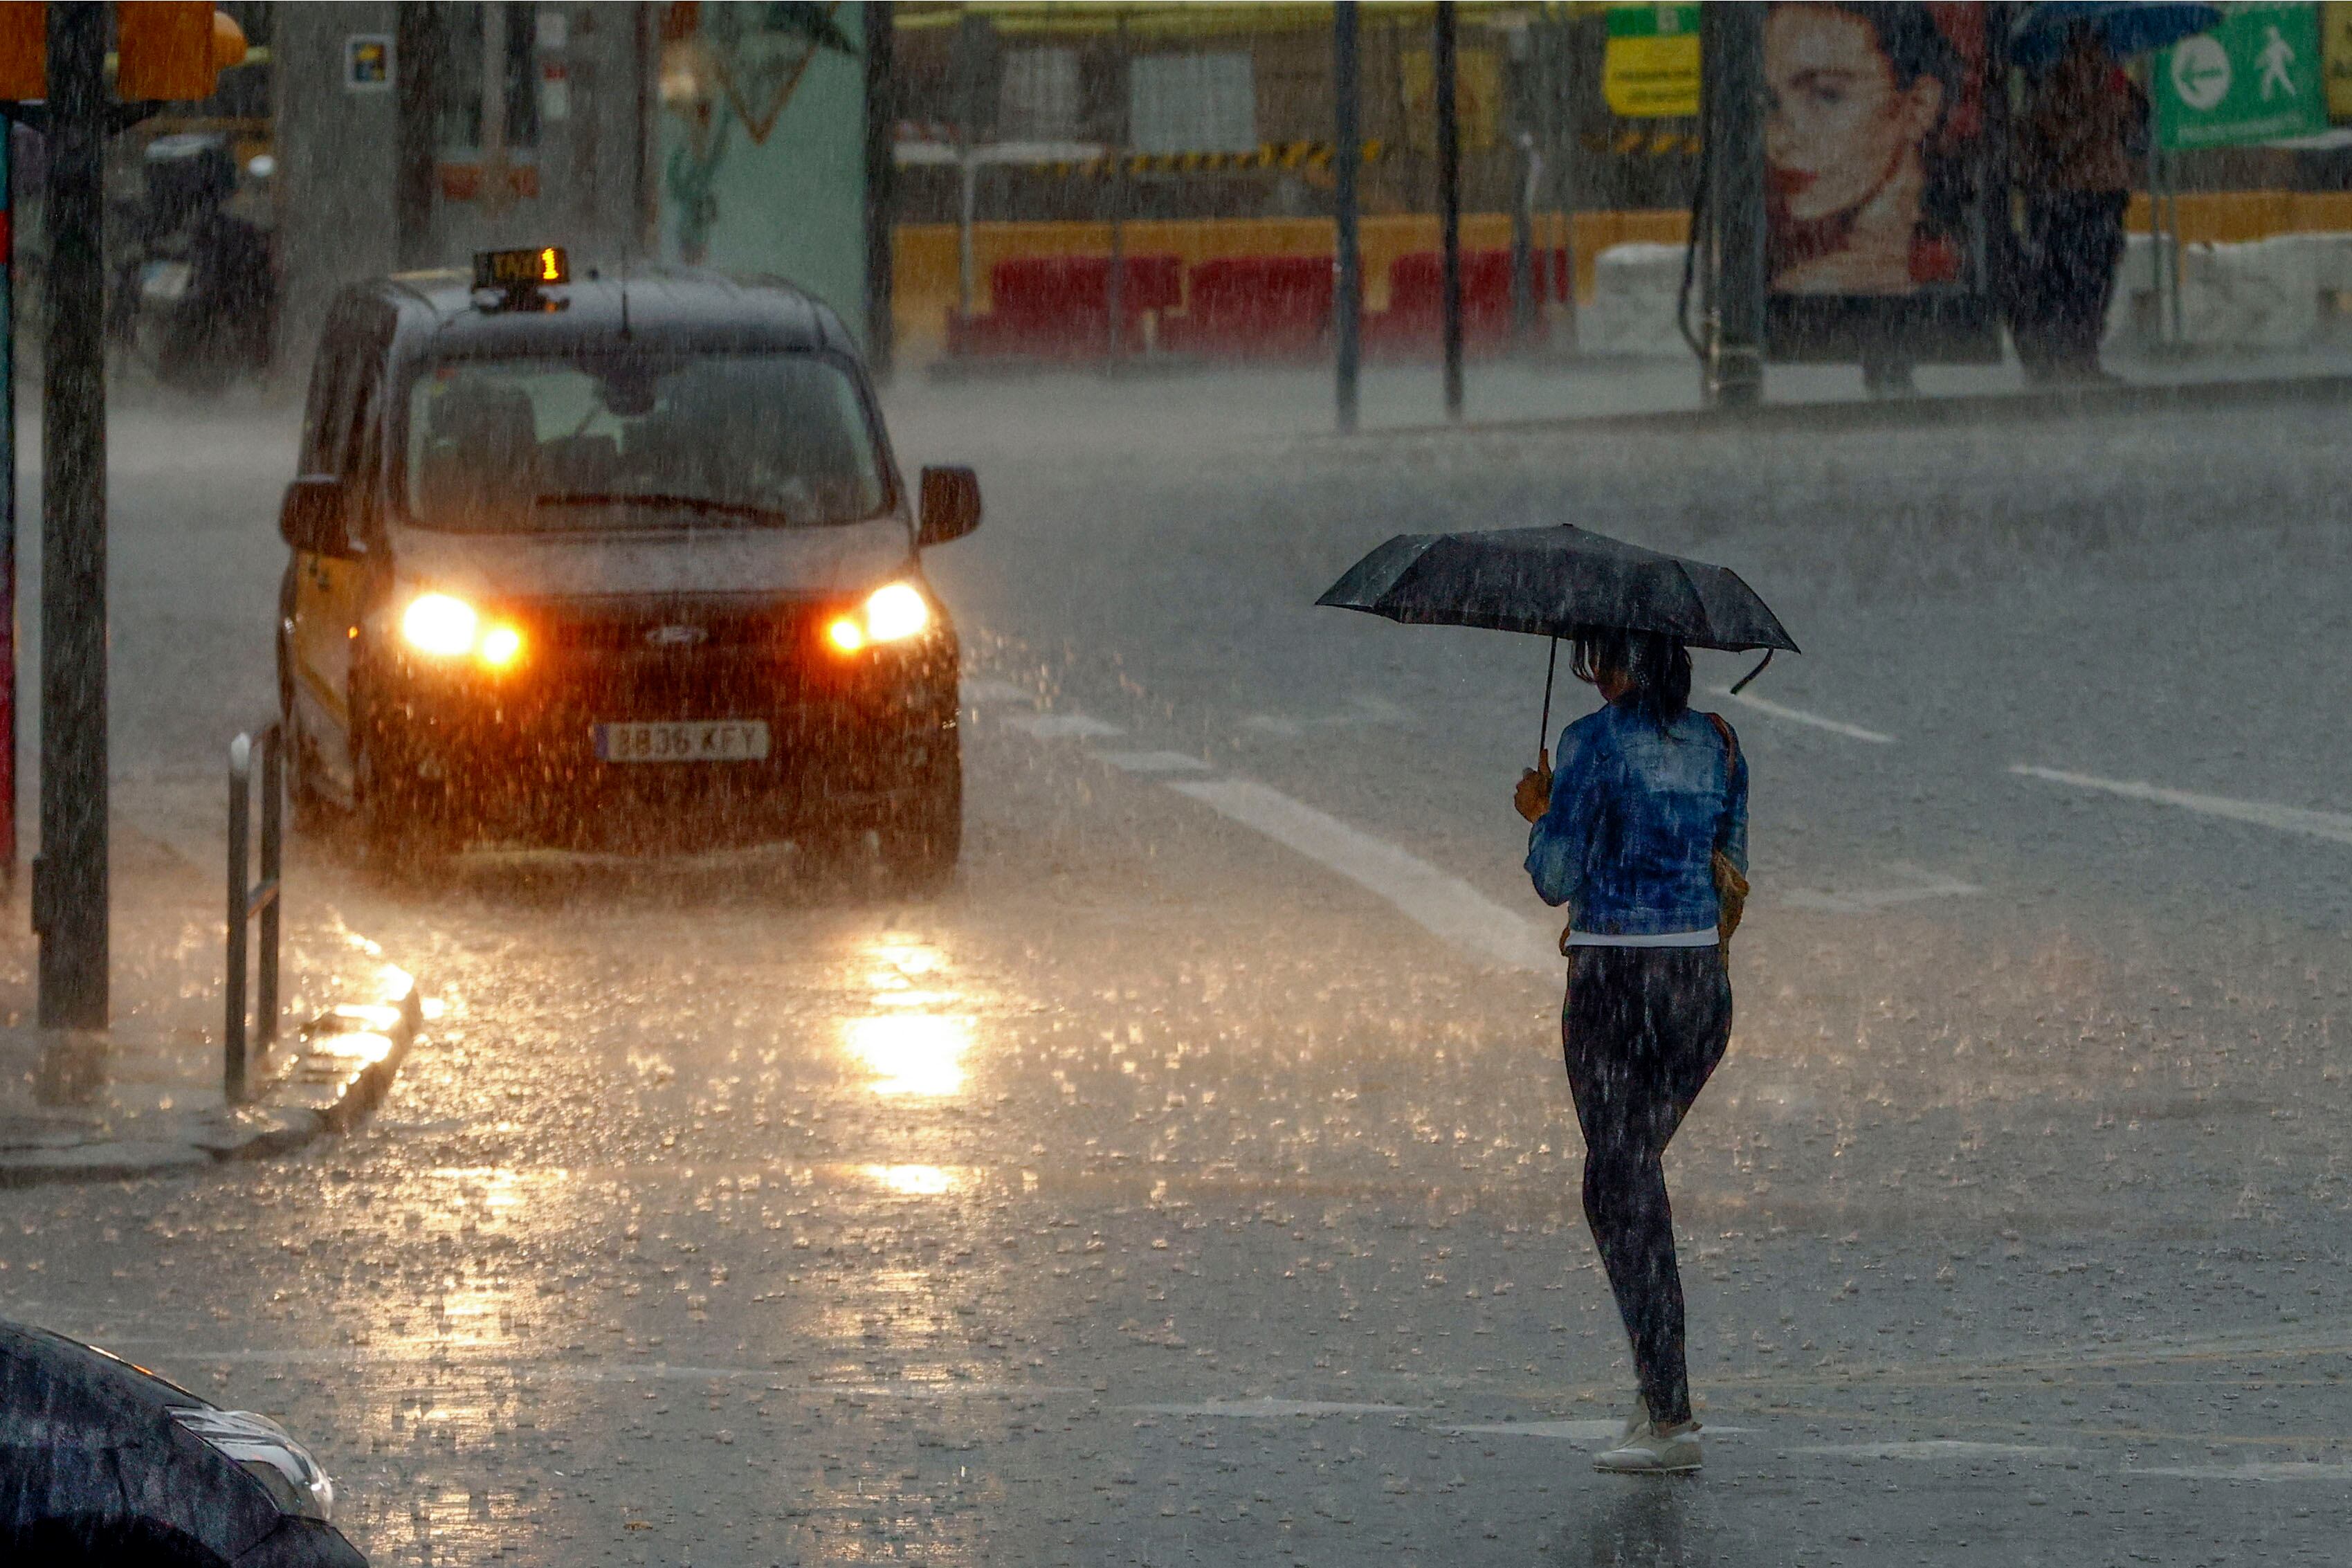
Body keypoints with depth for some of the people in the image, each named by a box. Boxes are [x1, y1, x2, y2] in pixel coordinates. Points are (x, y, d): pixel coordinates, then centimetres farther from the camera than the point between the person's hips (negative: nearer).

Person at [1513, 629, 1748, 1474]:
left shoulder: (1594, 742, -10)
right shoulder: (1719, 744, 8)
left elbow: (1556, 879, -11)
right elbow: (1731, 879, 14)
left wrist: (1539, 813, 9)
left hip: (1612, 986, -6)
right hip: (1700, 983, 6)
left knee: (1623, 1189, -1)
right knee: (1631, 1171, 21)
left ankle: (1672, 1417, -7)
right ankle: (1656, 1384, 12)